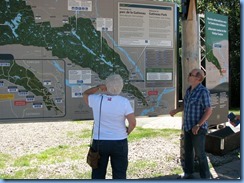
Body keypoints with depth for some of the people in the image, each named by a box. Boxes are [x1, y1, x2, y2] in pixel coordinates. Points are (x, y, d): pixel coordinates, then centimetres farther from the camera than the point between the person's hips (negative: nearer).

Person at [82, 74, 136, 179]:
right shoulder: (124, 102, -12)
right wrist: (127, 132, 6)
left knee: (98, 174, 13)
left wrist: (98, 87, 7)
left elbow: (85, 94, 15)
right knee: (119, 174, 11)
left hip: (99, 142, 1)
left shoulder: (96, 99, -8)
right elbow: (133, 123, -13)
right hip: (119, 142, -1)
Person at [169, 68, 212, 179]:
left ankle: (205, 177, 16)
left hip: (198, 128, -8)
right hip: (187, 127, 8)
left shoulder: (203, 91, -18)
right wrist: (176, 110, 21)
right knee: (188, 151, 18)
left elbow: (209, 111, -21)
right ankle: (188, 173, 34)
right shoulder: (189, 90, 7)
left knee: (200, 153, 2)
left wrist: (198, 125, -25)